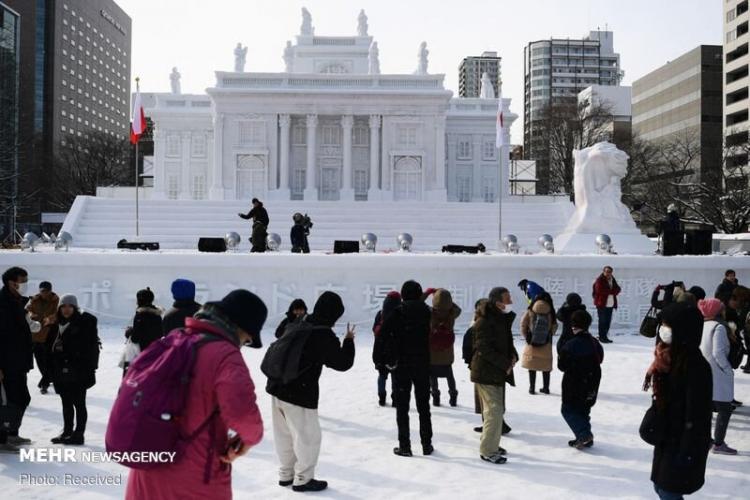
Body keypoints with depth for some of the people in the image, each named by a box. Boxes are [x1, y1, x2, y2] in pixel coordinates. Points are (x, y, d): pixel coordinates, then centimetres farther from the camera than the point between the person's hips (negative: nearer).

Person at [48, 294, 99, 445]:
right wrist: (52, 369, 10)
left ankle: (78, 434, 7)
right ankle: (67, 432, 25)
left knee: (79, 403, 1)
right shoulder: (57, 325, 11)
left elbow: (91, 347, -12)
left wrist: (89, 369, -17)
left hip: (78, 372, -6)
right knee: (66, 403, 15)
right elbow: (51, 345, 15)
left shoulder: (85, 323, -8)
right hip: (61, 371, 6)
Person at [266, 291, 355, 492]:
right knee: (308, 437, 6)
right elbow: (343, 363, -1)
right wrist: (348, 341, 12)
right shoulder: (325, 335, -12)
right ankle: (303, 479, 14)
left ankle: (286, 474, 31)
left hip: (277, 387, 8)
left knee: (284, 435, 19)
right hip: (300, 393, -8)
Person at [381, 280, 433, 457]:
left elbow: (384, 332, -19)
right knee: (423, 405, 13)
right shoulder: (426, 311, 0)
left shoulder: (398, 312, -11)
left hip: (402, 364, -3)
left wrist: (390, 358, -13)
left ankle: (404, 446, 4)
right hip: (423, 364, 3)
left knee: (402, 406, 5)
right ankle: (427, 445, 16)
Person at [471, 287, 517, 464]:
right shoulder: (484, 322, -20)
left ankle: (490, 444, 33)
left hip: (498, 373, 10)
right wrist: (505, 364, -20)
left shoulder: (503, 318, 10)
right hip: (486, 373, -10)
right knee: (494, 411, -9)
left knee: (497, 410, 19)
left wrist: (513, 355, 0)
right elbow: (485, 349, -24)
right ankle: (487, 451, 0)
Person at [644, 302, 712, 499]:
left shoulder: (695, 365, -24)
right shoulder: (671, 356, 3)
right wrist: (654, 426, 18)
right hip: (666, 435, 9)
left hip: (682, 440, -9)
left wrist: (686, 453, -21)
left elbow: (696, 414, -23)